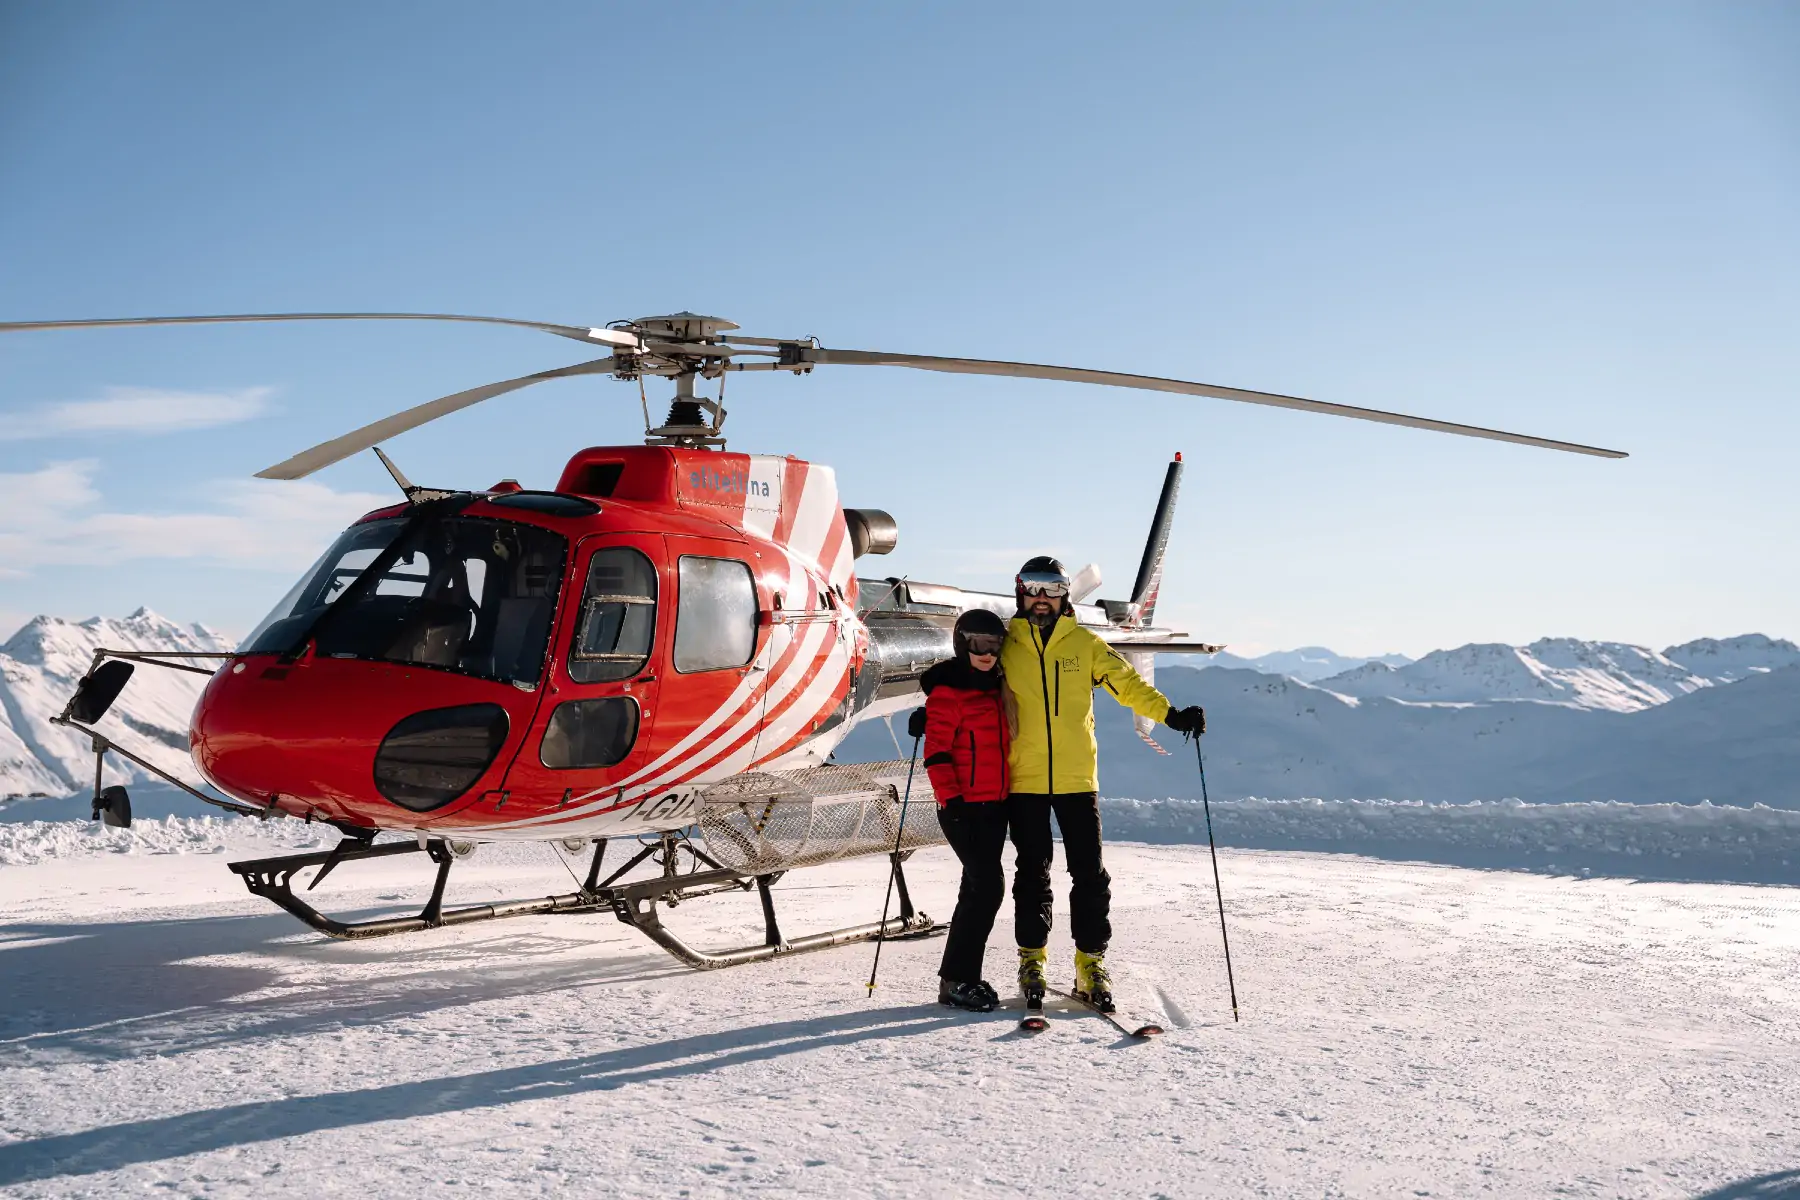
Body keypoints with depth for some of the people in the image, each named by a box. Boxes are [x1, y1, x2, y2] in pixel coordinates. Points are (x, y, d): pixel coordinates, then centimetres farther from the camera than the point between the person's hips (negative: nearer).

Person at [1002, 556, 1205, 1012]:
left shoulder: (1085, 644, 5)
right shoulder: (1005, 645, 5)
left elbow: (1128, 684, 2)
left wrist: (1171, 715, -11)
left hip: (1077, 780, 0)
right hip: (1024, 781, 0)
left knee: (1089, 874, 1)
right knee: (1032, 874, 6)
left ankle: (1091, 964, 10)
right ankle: (1031, 960, 18)